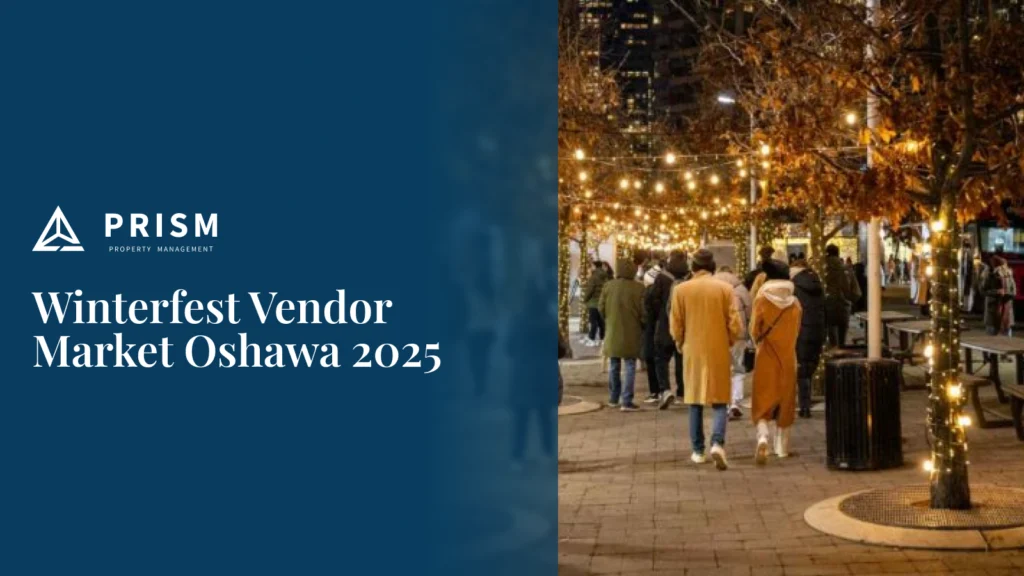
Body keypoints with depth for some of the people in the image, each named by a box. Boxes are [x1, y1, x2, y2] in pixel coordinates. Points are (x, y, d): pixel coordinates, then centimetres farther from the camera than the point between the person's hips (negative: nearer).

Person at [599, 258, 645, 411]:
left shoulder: (608, 286, -5)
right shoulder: (638, 288, -14)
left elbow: (601, 308, 0)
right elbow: (643, 311, -12)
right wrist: (643, 324, 8)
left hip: (613, 332, 3)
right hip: (631, 334, -3)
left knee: (614, 366, 17)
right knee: (630, 367, 4)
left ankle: (613, 398, 25)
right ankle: (627, 401, -1)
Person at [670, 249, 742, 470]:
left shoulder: (681, 290, -4)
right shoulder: (725, 288, -5)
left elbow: (675, 325, -1)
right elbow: (734, 324, -5)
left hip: (693, 352, 1)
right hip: (719, 352, -1)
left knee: (695, 401, 11)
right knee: (719, 400, 5)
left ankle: (698, 451, 14)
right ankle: (718, 443, -16)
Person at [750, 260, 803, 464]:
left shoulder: (762, 299, -10)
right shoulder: (795, 303, -1)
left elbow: (754, 330, -5)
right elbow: (796, 330, 10)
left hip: (766, 358, -3)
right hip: (788, 358, 3)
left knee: (762, 401, 0)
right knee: (785, 401, 14)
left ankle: (763, 437, -25)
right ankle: (782, 446, 21)